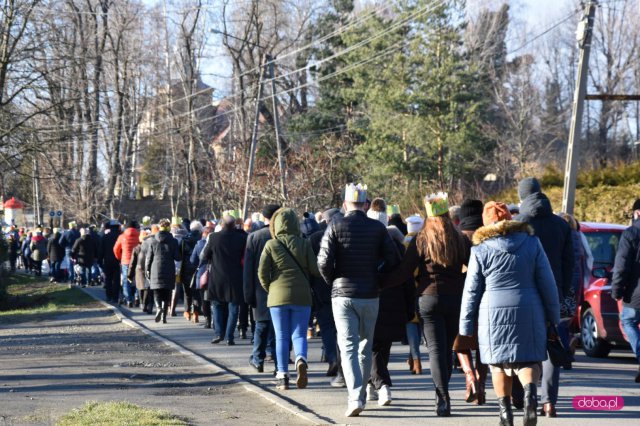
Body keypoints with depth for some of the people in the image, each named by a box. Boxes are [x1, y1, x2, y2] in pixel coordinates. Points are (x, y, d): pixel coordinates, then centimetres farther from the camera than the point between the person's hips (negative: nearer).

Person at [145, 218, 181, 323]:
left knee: (157, 292, 6)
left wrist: (147, 270, 10)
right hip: (169, 271, 0)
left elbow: (149, 257, 2)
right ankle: (164, 316, 5)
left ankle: (158, 308, -21)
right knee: (166, 294, 7)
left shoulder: (153, 240, -1)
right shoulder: (173, 241, -3)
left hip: (156, 271, 0)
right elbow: (177, 257, -3)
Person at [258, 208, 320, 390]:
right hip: (302, 296, 0)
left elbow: (262, 272, -5)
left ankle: (283, 376, 5)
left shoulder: (271, 245, -3)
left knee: (281, 337, 7)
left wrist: (270, 288, 10)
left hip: (278, 297, 0)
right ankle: (301, 360, -23)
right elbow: (315, 269, -4)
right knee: (299, 335, 6)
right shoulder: (304, 244, -2)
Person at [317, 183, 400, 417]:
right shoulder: (378, 228, 1)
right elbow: (393, 259, -4)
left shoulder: (335, 227, -5)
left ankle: (355, 398, -19)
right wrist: (379, 281, 11)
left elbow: (324, 261, -12)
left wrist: (333, 282, 6)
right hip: (370, 295, 2)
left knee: (348, 347, -4)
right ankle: (361, 395, 22)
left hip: (342, 294, -2)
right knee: (365, 347, 15)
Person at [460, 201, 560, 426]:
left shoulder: (481, 251, -1)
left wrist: (466, 325, 9)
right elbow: (547, 283, 4)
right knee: (527, 358, 6)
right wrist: (553, 315, 11)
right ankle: (530, 390, -23)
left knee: (499, 363, 11)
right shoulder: (532, 243, 3)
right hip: (529, 313, 1)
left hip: (494, 314, -1)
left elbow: (471, 291, 2)